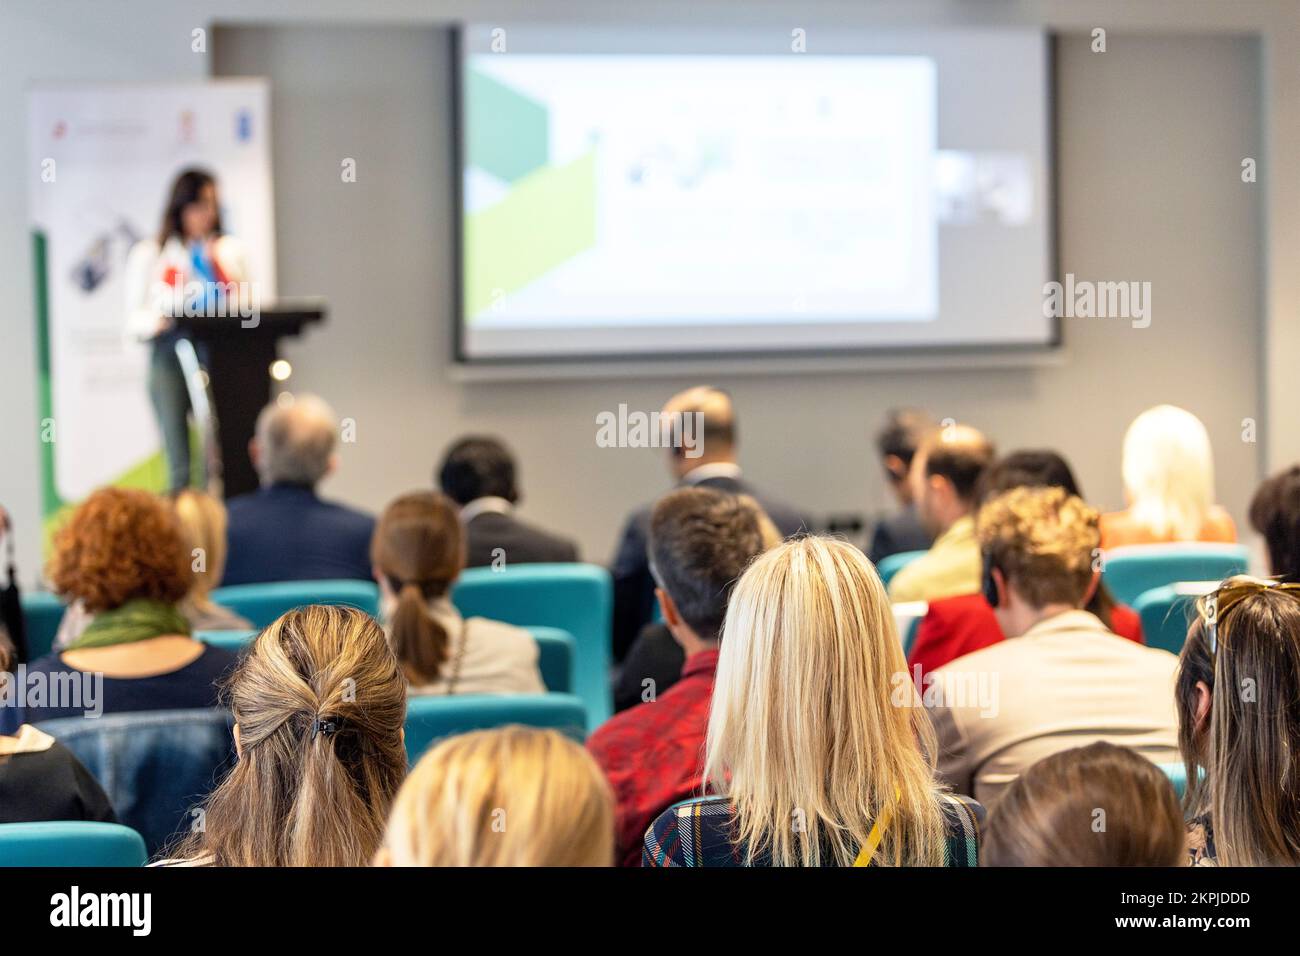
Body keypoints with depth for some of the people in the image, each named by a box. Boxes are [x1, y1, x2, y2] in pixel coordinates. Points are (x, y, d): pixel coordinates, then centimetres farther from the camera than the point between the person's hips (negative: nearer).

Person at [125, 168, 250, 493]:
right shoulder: (149, 253, 9)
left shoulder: (231, 250, 15)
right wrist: (156, 320, -17)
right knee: (179, 467, -7)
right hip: (171, 357, -1)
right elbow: (133, 319, 5)